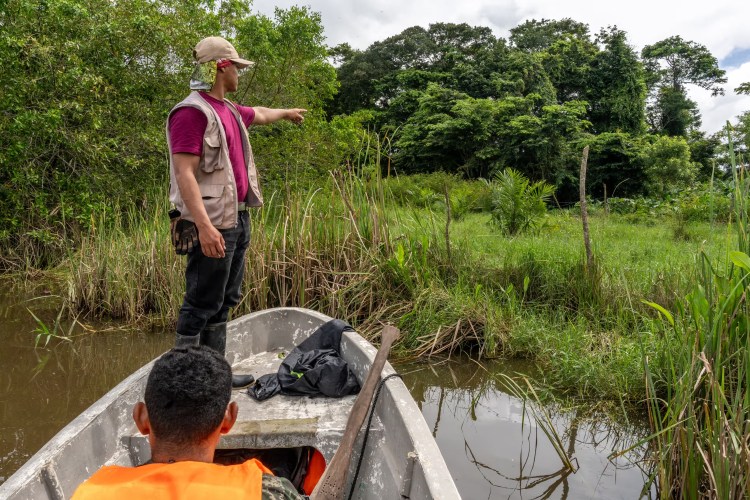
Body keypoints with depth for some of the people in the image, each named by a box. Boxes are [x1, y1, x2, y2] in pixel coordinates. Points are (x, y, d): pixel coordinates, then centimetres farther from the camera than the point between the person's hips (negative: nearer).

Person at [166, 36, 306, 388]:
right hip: (212, 226, -10)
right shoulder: (192, 112, -13)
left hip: (237, 219, 10)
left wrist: (286, 112, 58)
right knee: (200, 306, -5)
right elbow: (184, 174, -21)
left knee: (223, 302, 15)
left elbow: (259, 114, 40)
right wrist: (204, 225, -31)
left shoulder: (228, 110, 16)